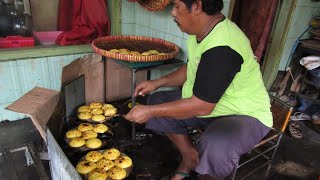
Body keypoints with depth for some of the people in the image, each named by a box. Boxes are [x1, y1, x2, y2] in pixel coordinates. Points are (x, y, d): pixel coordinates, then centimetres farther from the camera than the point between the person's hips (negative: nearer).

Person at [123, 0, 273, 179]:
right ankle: (191, 158, 16)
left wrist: (150, 111, -20)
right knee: (157, 101, 3)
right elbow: (191, 69, 13)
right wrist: (158, 82, -1)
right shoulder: (202, 30, -3)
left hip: (244, 114, -8)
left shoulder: (222, 48, -31)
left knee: (214, 149, -38)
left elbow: (201, 106, -29)